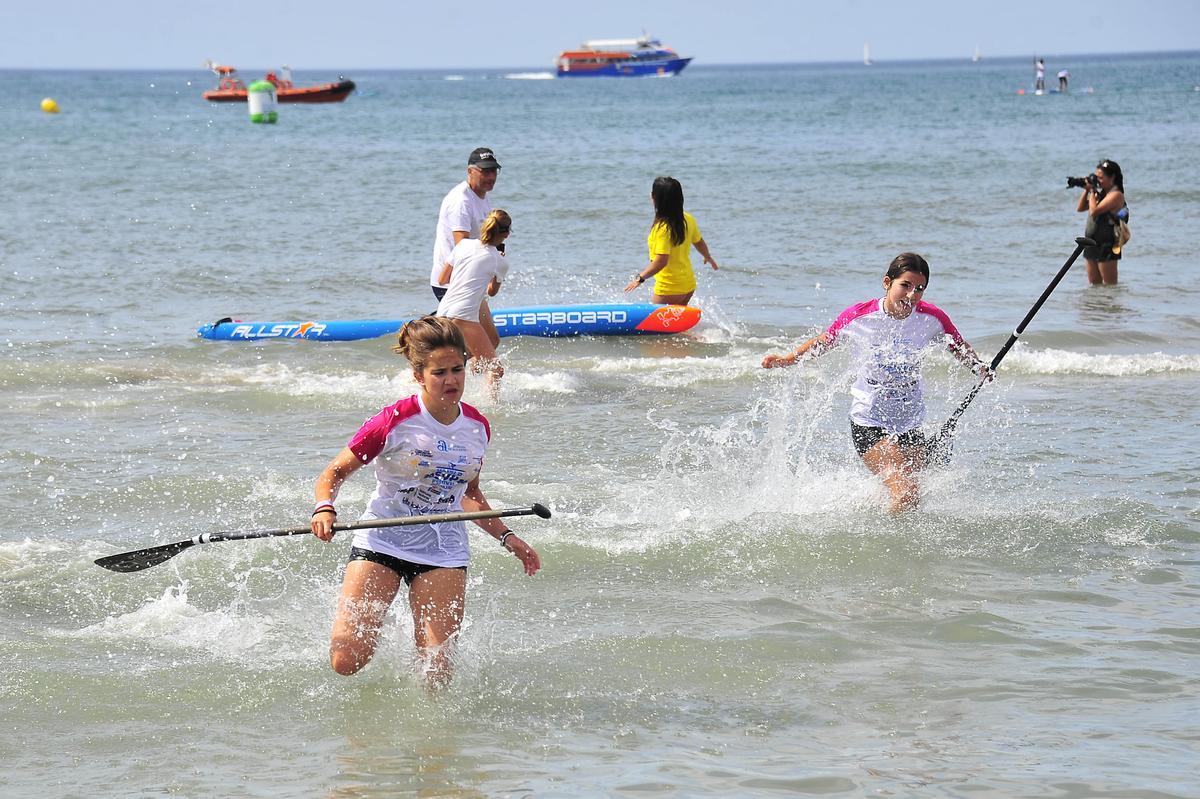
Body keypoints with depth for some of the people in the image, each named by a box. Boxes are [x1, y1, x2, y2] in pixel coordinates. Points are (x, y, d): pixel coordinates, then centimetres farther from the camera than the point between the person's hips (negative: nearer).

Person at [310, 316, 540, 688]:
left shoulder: (478, 428, 4)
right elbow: (333, 473, -6)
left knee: (437, 670, -9)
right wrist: (325, 509, -26)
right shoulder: (394, 421, -12)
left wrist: (506, 537, 13)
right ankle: (361, 627, 25)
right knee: (346, 662, -12)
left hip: (443, 550, 3)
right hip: (381, 542, -3)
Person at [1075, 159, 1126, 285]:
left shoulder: (1116, 194, -14)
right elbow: (1080, 208, 17)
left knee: (1110, 286, -5)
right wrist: (1086, 190, 5)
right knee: (1094, 285, 12)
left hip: (1106, 245, -9)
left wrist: (1092, 191, -9)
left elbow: (1094, 211, -23)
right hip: (1092, 242, 9)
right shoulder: (1101, 192, 13)